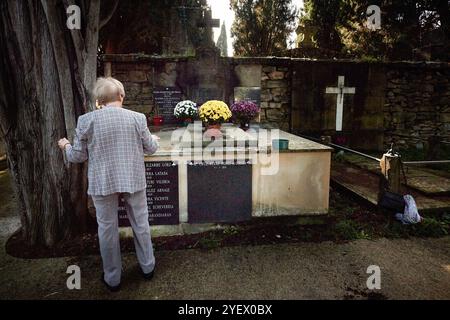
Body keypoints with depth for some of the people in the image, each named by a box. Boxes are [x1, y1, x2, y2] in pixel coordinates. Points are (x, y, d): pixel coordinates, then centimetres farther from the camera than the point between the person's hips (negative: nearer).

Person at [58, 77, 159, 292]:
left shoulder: (86, 120, -8)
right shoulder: (137, 118, -6)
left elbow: (78, 156, -1)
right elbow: (150, 148, 4)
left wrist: (66, 146, 20)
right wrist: (154, 139, 26)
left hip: (103, 183, 0)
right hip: (133, 180, 1)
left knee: (107, 228, 13)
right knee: (140, 224, 16)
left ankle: (112, 278, 27)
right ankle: (147, 267, 32)